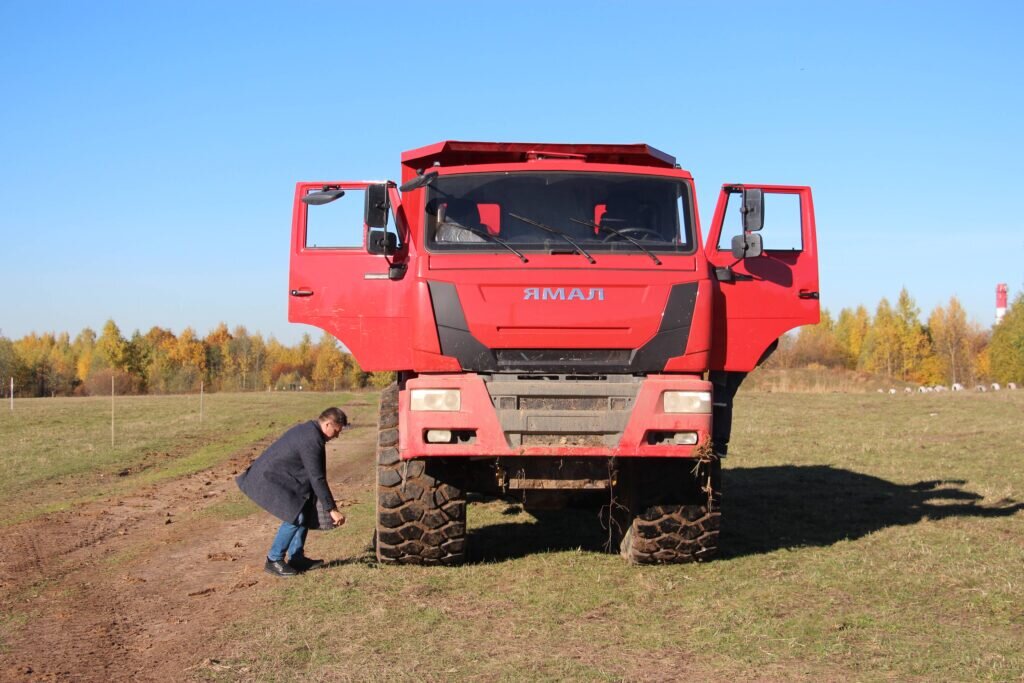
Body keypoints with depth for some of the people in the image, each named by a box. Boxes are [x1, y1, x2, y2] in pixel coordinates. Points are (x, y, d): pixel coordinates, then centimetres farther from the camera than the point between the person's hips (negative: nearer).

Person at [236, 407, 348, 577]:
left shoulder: (308, 430, 11)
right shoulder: (311, 440, -22)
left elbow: (313, 476, 20)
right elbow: (317, 479, -23)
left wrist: (328, 505, 20)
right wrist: (332, 509, -18)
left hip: (271, 477, 11)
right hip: (268, 480, -11)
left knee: (306, 511, 11)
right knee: (295, 517, -18)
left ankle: (296, 557, 16)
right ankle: (273, 561, -5)